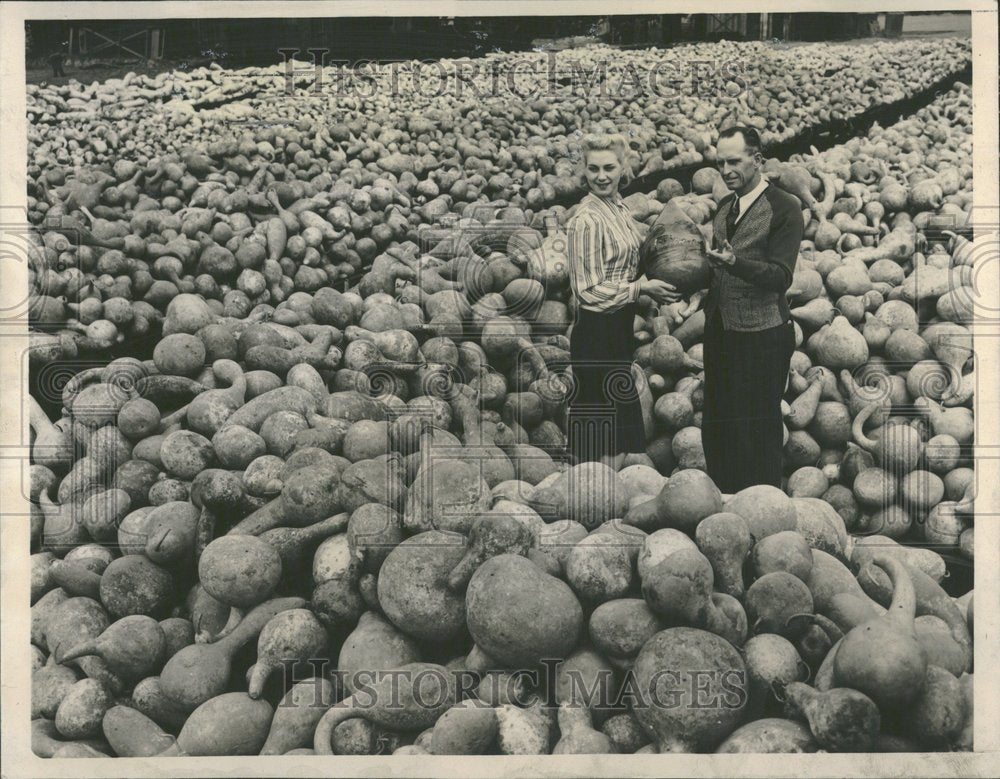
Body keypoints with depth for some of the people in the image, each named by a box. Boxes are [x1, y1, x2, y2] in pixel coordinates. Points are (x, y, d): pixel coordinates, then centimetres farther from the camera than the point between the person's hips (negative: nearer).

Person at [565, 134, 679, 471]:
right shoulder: (586, 220, -17)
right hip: (597, 332, -9)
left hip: (619, 328, 9)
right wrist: (642, 287, -19)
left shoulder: (619, 208, 9)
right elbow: (589, 290, -18)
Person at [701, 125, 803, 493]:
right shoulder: (724, 206, 13)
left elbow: (780, 276, -18)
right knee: (716, 425, 13)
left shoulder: (784, 207, -10)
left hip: (761, 336, -7)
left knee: (758, 432, 1)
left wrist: (734, 262, -33)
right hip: (720, 331, 7)